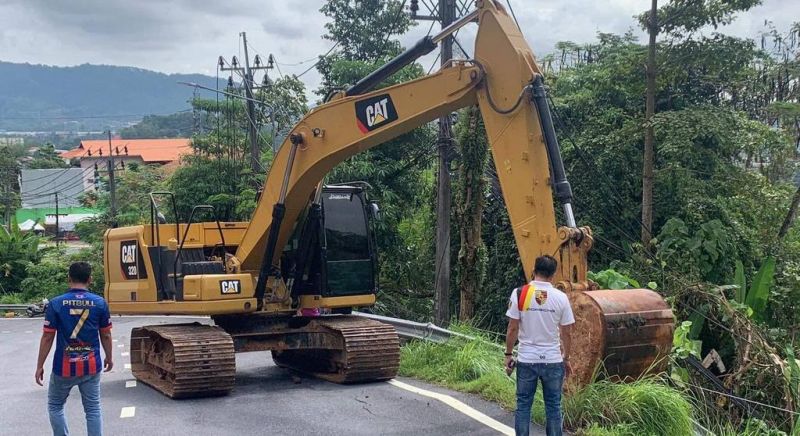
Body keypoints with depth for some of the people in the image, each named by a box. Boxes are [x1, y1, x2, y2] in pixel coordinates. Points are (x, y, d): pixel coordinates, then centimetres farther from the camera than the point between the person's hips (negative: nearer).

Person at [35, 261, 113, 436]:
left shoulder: (56, 303, -9)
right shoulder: (100, 303, -5)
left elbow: (47, 337, -7)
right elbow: (106, 335, 3)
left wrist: (40, 366, 2)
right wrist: (109, 358, 18)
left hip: (64, 367, -1)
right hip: (91, 366, 1)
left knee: (55, 406, 18)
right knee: (93, 409, 9)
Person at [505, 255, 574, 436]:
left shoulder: (520, 293, -6)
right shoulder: (560, 297, -3)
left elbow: (512, 329, -6)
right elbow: (566, 333, 1)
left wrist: (508, 355, 5)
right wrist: (566, 358, 14)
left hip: (526, 360, 0)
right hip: (553, 360, 0)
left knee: (523, 405, 8)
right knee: (553, 406, 9)